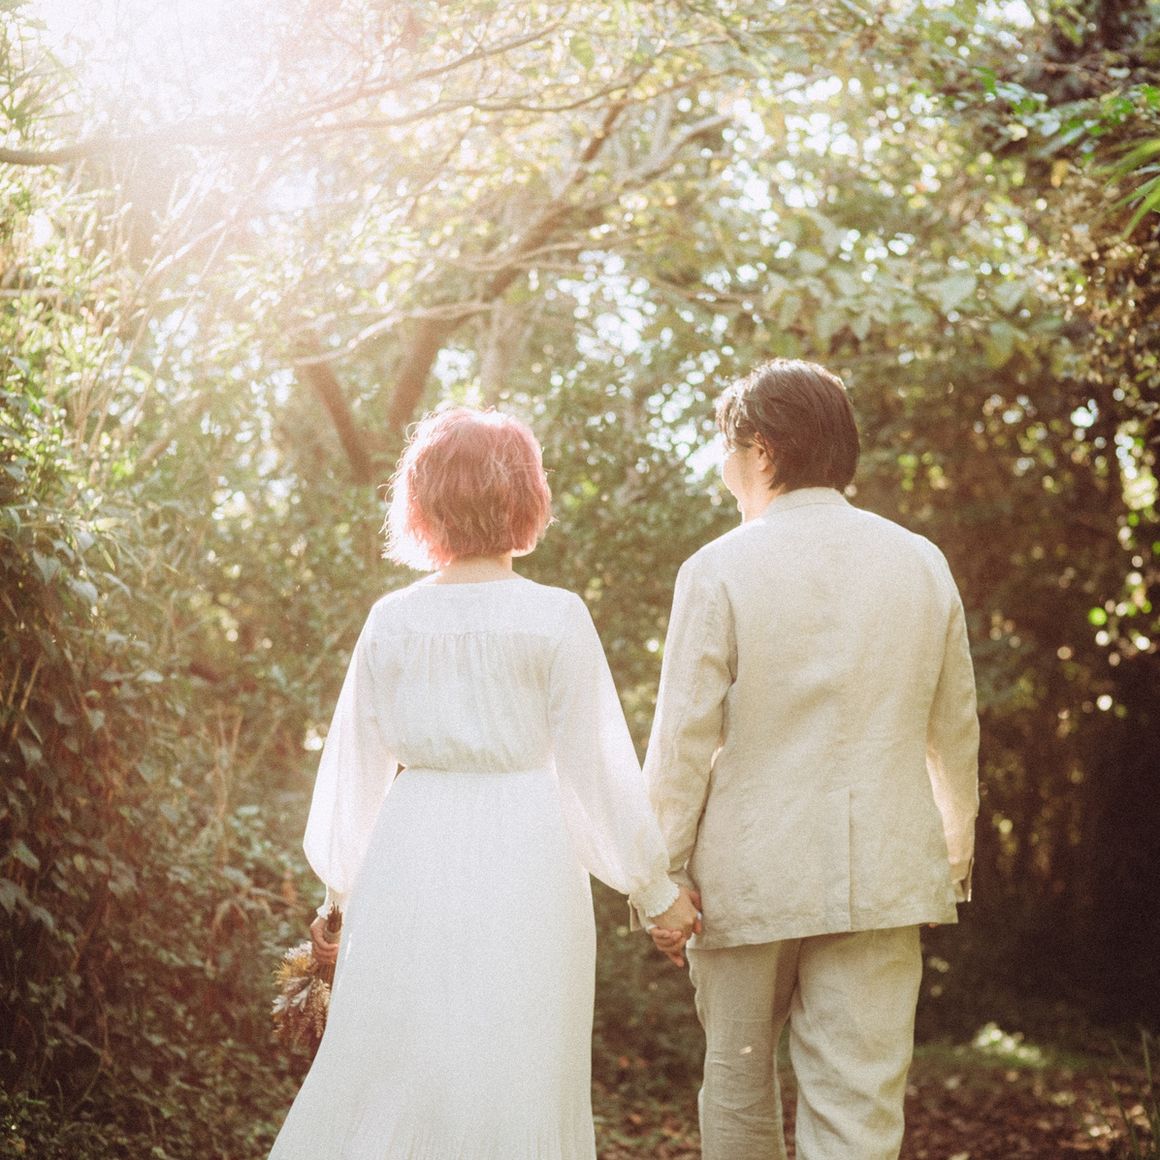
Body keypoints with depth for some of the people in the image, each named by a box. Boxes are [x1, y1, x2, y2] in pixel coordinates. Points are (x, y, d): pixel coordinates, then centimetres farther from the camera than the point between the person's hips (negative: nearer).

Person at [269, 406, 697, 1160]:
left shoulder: (394, 619, 1)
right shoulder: (554, 619, -8)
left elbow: (358, 763, 8)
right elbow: (596, 765, -5)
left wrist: (338, 888, 21)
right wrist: (656, 889, 5)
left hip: (412, 861, 3)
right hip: (521, 866, -3)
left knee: (391, 1070, 11)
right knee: (510, 1081, 6)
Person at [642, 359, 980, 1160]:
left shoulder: (719, 569, -7)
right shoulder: (921, 563, 4)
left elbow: (683, 738, -8)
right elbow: (956, 729, 11)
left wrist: (662, 874, 0)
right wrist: (957, 849, 23)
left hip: (749, 874, -2)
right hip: (882, 875, 2)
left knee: (738, 1087, 17)